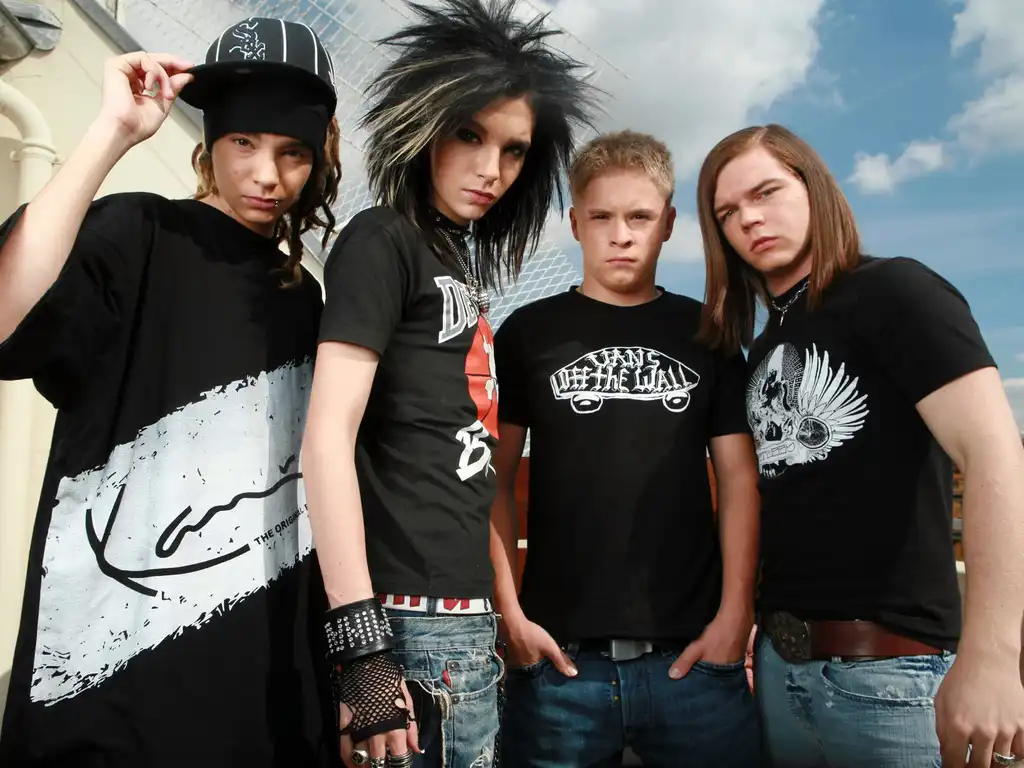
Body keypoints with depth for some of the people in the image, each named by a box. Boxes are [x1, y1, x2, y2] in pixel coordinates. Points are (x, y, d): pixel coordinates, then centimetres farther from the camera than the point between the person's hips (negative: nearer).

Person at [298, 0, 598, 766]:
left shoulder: (458, 265, 16)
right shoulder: (381, 241, -7)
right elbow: (327, 437, -16)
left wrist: (501, 610, 15)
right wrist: (362, 644, -21)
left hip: (470, 616, 8)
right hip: (416, 620, -8)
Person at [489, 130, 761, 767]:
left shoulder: (707, 334, 7)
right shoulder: (528, 333, 4)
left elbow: (739, 477, 5)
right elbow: (497, 480, 4)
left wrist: (735, 613, -3)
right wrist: (510, 611, -4)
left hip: (692, 650, 1)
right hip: (561, 651, 0)